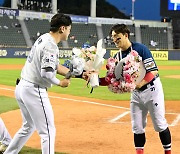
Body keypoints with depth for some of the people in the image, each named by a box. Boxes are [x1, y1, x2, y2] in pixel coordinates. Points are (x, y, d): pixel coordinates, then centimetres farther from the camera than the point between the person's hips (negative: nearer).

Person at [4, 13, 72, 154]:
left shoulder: (43, 38, 11)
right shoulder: (51, 46, -18)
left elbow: (54, 65, 16)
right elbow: (46, 74, -26)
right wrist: (60, 83, -7)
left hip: (21, 88, 10)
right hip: (34, 91, -10)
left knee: (29, 127, 26)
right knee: (48, 131, -3)